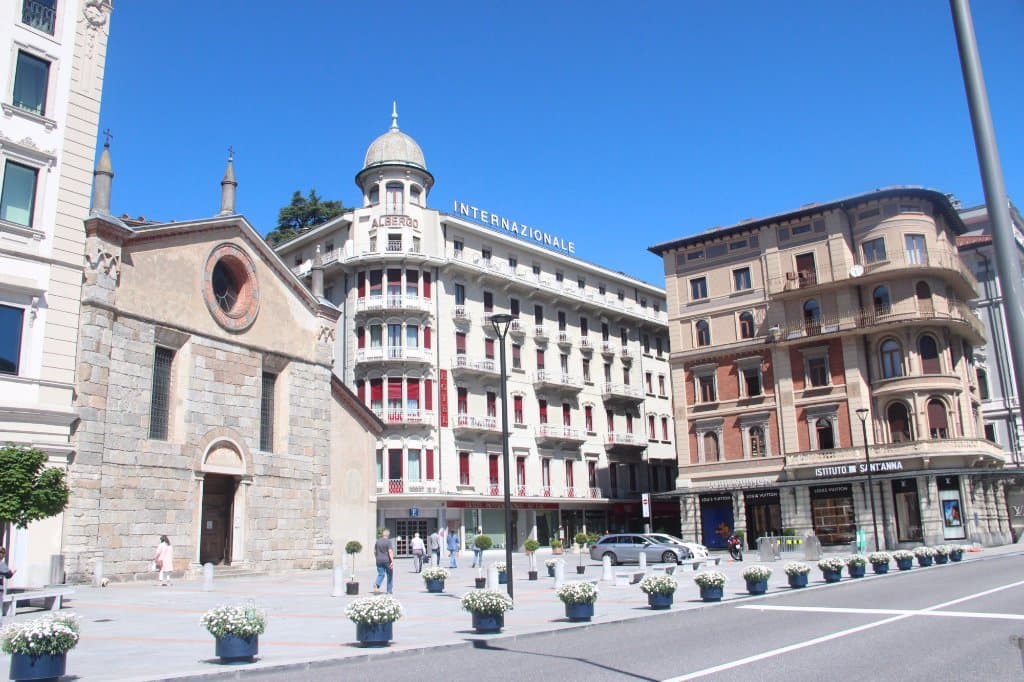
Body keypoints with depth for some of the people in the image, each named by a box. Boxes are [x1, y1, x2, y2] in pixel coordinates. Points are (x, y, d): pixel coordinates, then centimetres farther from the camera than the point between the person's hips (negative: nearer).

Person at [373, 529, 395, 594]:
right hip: (387, 560, -4)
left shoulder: (377, 541, 7)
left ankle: (376, 584, -21)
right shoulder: (388, 541, -9)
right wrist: (392, 561, -20)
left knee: (381, 574, 8)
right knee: (389, 575, 10)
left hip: (379, 561, 4)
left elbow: (374, 551, 12)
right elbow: (390, 551, -18)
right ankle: (389, 590, 14)